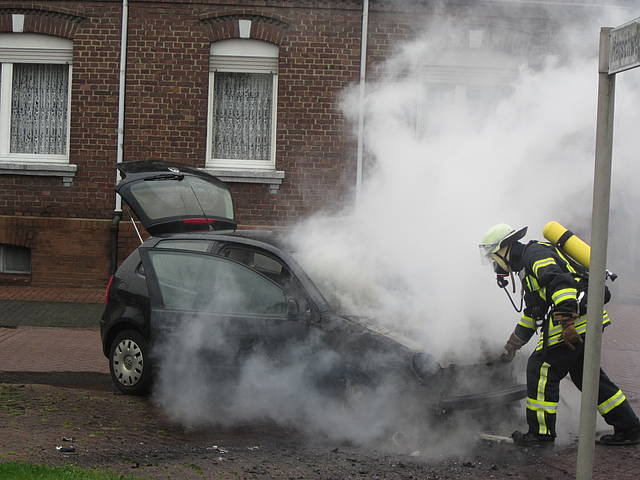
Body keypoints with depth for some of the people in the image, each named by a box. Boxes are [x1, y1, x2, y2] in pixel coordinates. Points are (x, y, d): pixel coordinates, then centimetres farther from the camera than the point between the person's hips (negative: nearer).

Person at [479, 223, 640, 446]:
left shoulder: (535, 253, -6)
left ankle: (541, 432, 2)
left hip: (573, 322, -10)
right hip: (586, 325, 10)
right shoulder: (527, 268, 28)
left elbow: (559, 281, -23)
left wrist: (567, 323, -30)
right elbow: (530, 314, 37)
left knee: (541, 369, -4)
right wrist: (511, 347, 43)